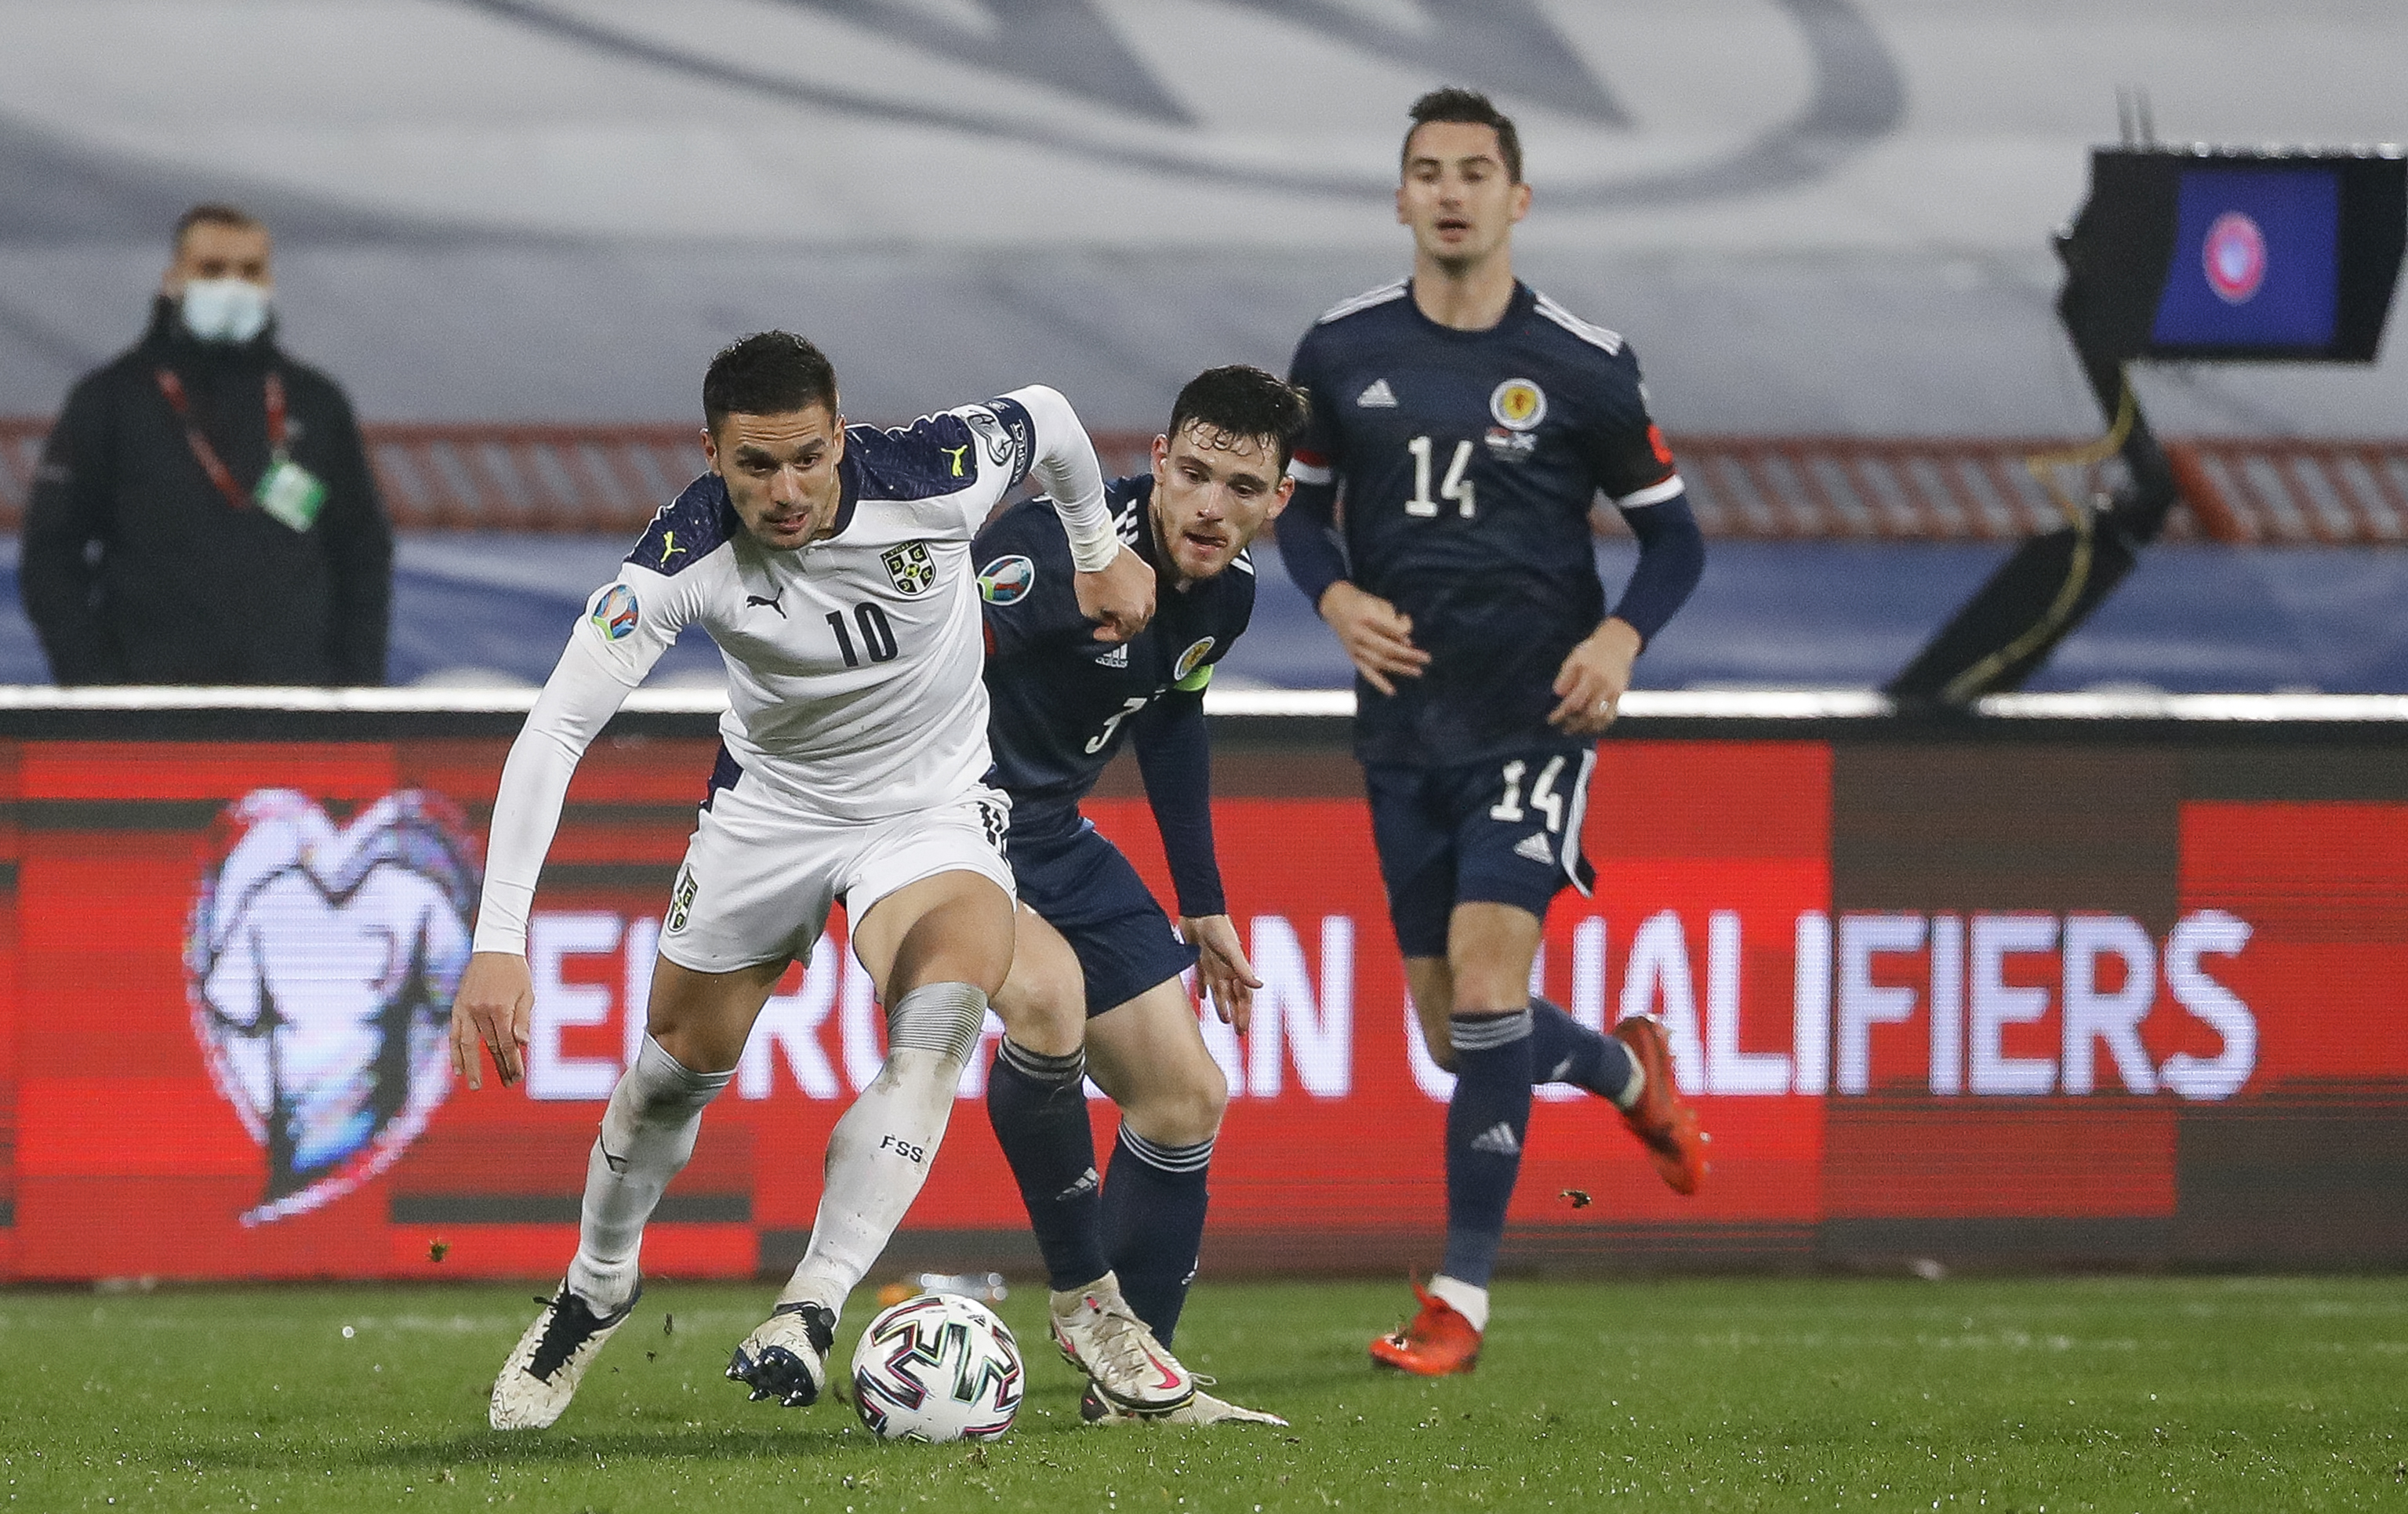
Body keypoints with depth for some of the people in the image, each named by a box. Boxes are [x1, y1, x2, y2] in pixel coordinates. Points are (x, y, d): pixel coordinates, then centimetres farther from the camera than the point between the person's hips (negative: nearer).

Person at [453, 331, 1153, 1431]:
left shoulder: (933, 477, -27)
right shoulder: (683, 558, -28)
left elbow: (1048, 418, -4)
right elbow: (553, 731, -30)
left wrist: (1100, 554, 15)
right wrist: (498, 945, -38)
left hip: (933, 808, -1)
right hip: (769, 800, 1)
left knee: (936, 1030, -30)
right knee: (678, 1064, 13)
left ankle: (809, 1311, -30)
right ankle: (596, 1290, 42)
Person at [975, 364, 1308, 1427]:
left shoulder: (1226, 591, 1)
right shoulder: (1067, 548, -27)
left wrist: (1204, 909, 24)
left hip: (1049, 832, 9)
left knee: (1185, 1095, 8)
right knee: (1049, 994, -35)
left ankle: (1131, 1385, 19)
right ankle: (1087, 1301, -16)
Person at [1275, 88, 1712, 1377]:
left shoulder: (1580, 366, -4)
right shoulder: (1342, 353, 2)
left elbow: (1671, 535, 4)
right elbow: (1300, 501, 15)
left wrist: (1623, 635, -15)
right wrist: (1337, 598, -6)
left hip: (1534, 716, -4)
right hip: (1404, 725, 4)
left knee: (1485, 974, -18)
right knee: (1453, 1028, 8)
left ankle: (1461, 1295, -12)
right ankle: (1626, 1072, 42)